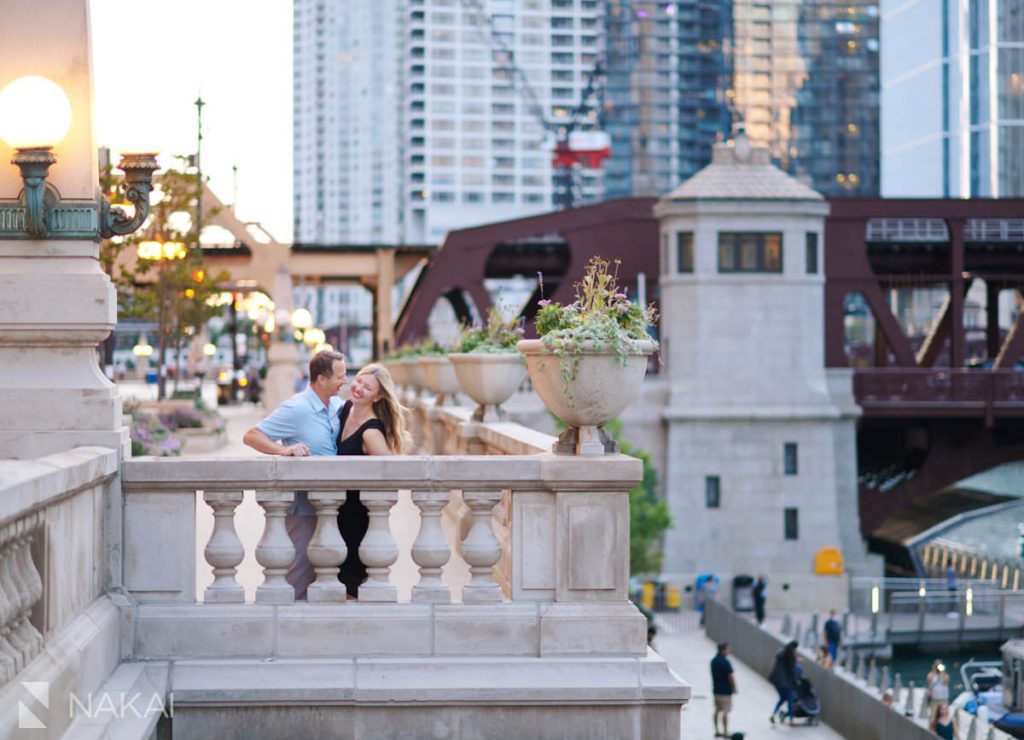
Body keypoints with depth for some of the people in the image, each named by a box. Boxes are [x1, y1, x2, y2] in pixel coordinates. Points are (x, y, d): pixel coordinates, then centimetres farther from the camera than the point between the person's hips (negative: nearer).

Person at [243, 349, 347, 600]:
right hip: (302, 504, -8)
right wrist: (283, 450, -29)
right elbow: (251, 436, -17)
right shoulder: (296, 409, -16)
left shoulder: (337, 406, 7)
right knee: (302, 565, -4)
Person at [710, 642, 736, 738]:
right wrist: (734, 688, -5)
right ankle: (725, 732, -1)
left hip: (716, 689, 8)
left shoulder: (713, 661, 7)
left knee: (717, 711, 12)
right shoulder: (725, 662, -17)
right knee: (725, 711, -3)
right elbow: (731, 676, -16)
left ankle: (716, 731, 15)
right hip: (725, 690, -8)